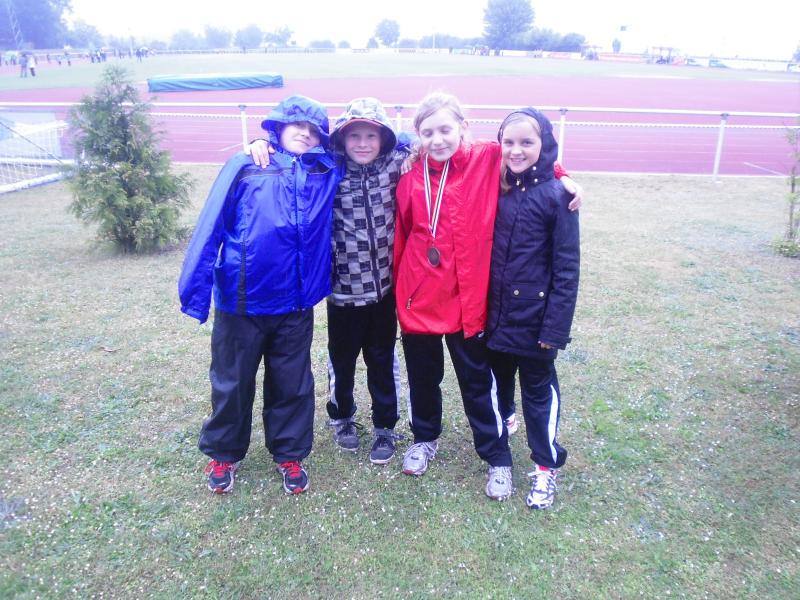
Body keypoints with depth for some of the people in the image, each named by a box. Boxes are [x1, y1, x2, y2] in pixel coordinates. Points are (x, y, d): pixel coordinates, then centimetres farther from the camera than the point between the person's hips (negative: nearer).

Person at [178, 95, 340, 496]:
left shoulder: (326, 173, 3)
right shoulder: (244, 167, -6)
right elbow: (211, 227, -9)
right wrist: (196, 288, -12)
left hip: (295, 306, 2)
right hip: (240, 302, -2)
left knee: (293, 386, 14)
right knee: (232, 384, 14)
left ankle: (290, 455, 34)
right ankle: (223, 454, 36)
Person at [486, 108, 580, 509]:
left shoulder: (556, 195, -12)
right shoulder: (496, 188, 1)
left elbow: (567, 268, -12)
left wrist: (556, 327, -14)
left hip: (535, 318, -4)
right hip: (495, 315, 4)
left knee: (539, 392, 11)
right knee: (497, 383, 21)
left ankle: (546, 466, 29)